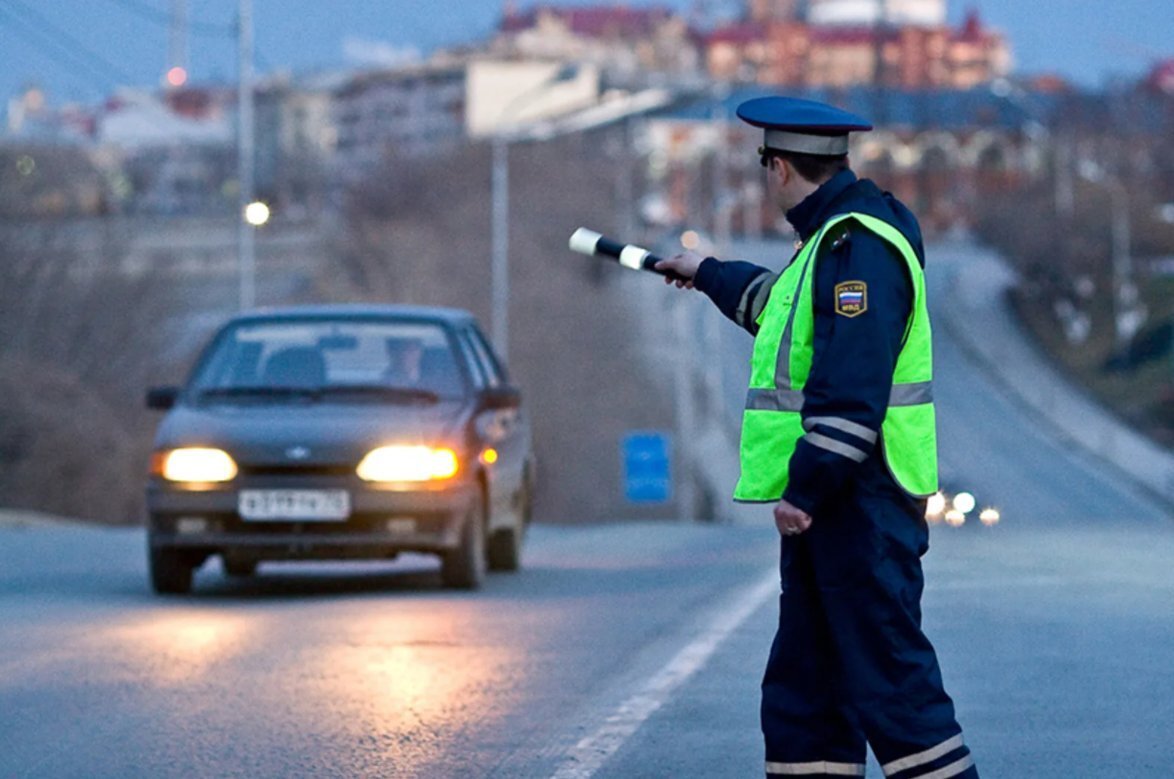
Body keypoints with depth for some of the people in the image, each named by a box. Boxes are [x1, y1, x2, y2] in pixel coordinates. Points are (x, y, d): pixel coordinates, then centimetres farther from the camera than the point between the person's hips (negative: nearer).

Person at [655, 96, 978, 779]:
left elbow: (852, 390, -25)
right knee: (805, 679, 13)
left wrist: (806, 489, -25)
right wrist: (709, 275, 56)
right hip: (827, 496, 11)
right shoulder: (830, 241, 17)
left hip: (861, 501, -11)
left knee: (885, 671, -12)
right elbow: (782, 303, 41)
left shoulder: (859, 248, -17)